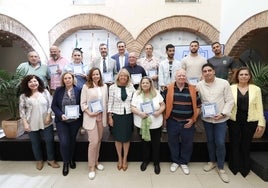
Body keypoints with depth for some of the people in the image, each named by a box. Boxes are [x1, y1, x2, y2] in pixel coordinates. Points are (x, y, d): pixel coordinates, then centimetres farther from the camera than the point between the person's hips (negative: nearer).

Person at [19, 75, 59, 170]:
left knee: (49, 141, 7)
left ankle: (51, 159, 26)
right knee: (35, 143, 14)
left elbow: (50, 105, -2)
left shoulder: (45, 92, -2)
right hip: (32, 124, 0)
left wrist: (48, 116, -11)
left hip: (46, 123, 0)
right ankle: (39, 160, 35)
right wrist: (25, 123, -7)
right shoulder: (23, 96, -2)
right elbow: (22, 110, -1)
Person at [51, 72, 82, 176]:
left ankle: (72, 159, 40)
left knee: (72, 141, 16)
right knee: (64, 142, -6)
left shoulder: (78, 90, -5)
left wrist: (78, 114, -17)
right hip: (61, 121, 0)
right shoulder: (58, 90, -2)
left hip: (75, 121, 1)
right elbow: (54, 105, -2)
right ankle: (65, 162, 20)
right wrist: (61, 115, -16)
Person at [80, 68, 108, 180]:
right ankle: (91, 167, 12)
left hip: (101, 117, 4)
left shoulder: (104, 86, 7)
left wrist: (106, 115, 4)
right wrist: (89, 113, -17)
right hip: (90, 117, -4)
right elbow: (83, 103, -5)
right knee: (94, 141, -5)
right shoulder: (86, 86, -4)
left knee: (99, 140, 13)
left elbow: (106, 101, 10)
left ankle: (96, 161, 32)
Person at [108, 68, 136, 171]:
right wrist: (110, 116, -3)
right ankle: (120, 158, 31)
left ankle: (125, 159, 29)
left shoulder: (131, 87, 1)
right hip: (117, 115, -1)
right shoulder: (112, 87, -4)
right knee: (118, 138, 10)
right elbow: (110, 102, -2)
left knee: (127, 137, 11)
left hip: (128, 115, 1)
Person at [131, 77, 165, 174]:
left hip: (155, 124, 0)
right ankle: (145, 161, 37)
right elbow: (132, 108, -5)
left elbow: (163, 105, 3)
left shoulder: (156, 93, 0)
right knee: (145, 143, 15)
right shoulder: (137, 94, -2)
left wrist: (159, 111, -16)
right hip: (142, 124, 0)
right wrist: (140, 113, -22)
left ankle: (156, 163, 30)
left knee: (156, 144, 10)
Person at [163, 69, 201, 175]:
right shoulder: (169, 89, -4)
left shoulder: (192, 89, -2)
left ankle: (184, 163, 33)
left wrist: (193, 119, -3)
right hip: (172, 121, 0)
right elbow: (163, 103, 1)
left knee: (187, 143, 12)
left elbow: (198, 106, 3)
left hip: (187, 122, 1)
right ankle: (175, 161, 33)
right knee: (173, 142, 11)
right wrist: (165, 118, -2)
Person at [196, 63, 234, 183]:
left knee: (220, 143, 1)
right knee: (210, 141, 16)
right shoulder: (199, 85, -2)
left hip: (221, 119, -2)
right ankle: (212, 161, 37)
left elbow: (230, 100, -7)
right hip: (206, 118, 2)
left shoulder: (224, 83, -8)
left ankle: (221, 168, 21)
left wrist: (223, 113, -16)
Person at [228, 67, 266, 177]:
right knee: (235, 143, 11)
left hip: (250, 121, 1)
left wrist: (261, 123, -1)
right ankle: (234, 166, 30)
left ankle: (245, 167, 32)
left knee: (246, 144, 12)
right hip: (234, 120, 0)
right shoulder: (231, 88, -3)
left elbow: (259, 107, 1)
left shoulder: (256, 89, 0)